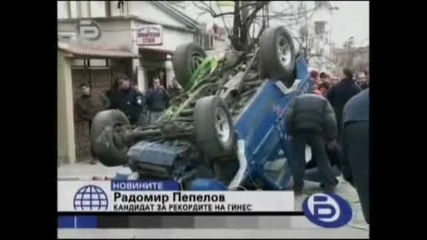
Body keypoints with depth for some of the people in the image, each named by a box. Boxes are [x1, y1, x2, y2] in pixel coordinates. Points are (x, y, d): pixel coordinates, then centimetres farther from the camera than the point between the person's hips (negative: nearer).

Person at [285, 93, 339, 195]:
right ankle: (330, 185, 14)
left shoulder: (297, 99, 30)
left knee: (298, 157, 11)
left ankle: (298, 187, 11)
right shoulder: (323, 101, 26)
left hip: (298, 128, 1)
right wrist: (330, 138, 13)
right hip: (316, 129, 0)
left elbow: (288, 117, 11)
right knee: (322, 158, 13)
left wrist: (290, 132, 13)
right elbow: (331, 120, 8)